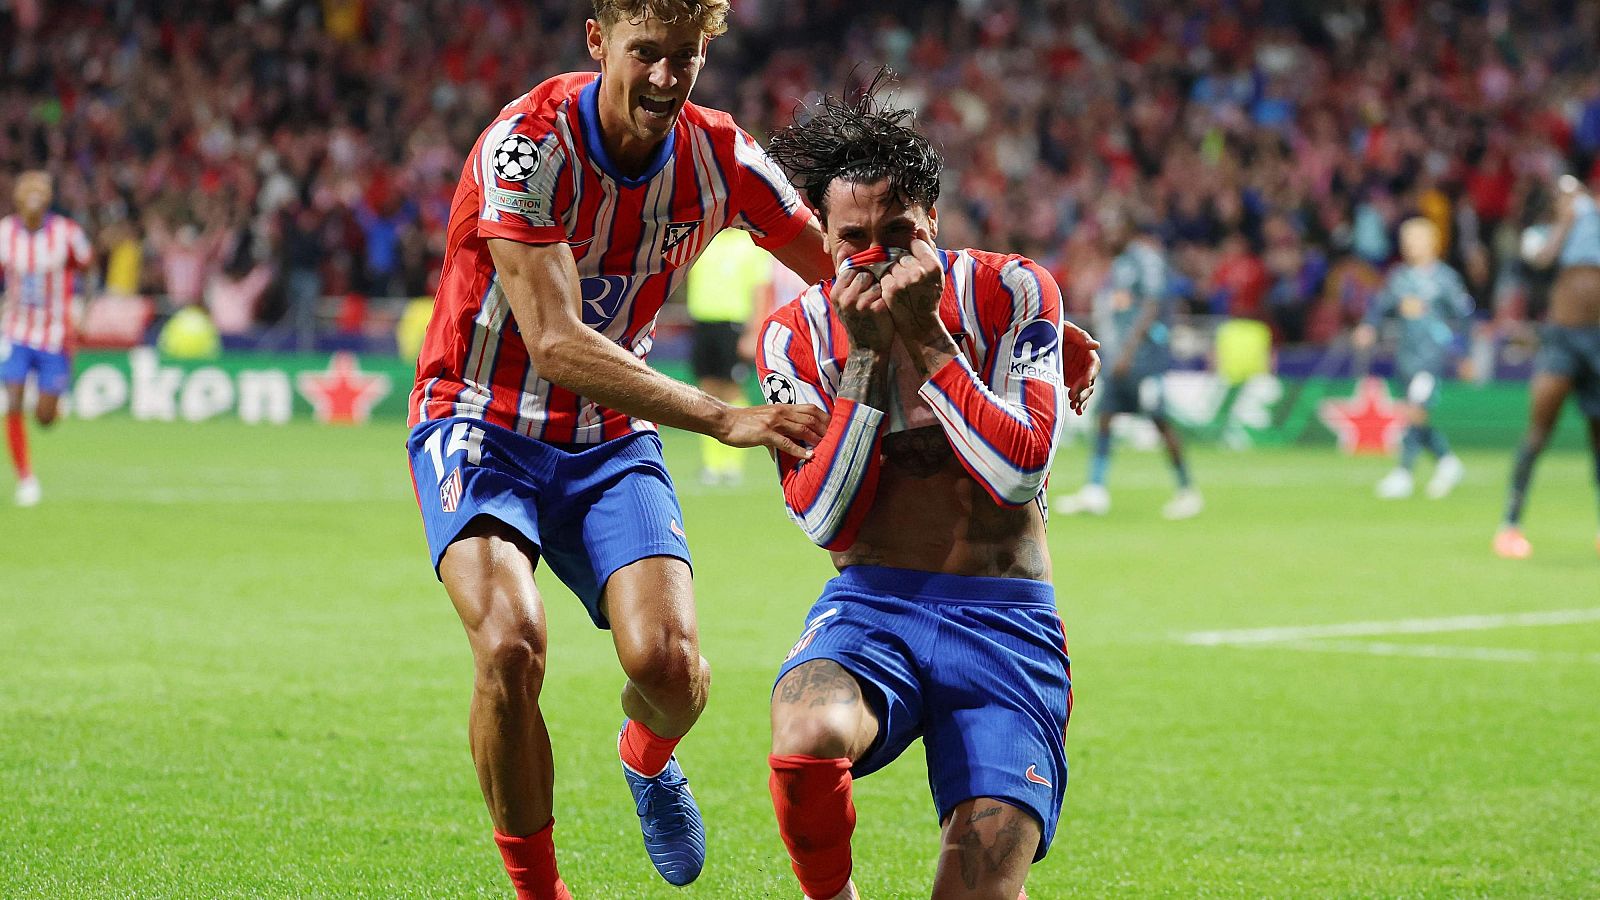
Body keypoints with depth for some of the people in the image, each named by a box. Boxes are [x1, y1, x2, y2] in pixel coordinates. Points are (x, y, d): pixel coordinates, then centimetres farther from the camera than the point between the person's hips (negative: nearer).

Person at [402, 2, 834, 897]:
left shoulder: (720, 158, -7)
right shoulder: (528, 147, -23)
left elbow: (853, 274, 6)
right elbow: (556, 344, -32)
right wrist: (723, 417, -39)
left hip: (611, 439, 4)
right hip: (483, 428, -4)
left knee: (669, 663, -19)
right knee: (512, 645, -30)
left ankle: (648, 757, 20)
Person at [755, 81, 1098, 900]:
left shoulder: (1009, 294, -2)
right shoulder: (795, 335, 3)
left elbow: (1019, 474, -13)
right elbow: (826, 519, -7)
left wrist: (924, 338, -15)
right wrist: (865, 355, -12)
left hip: (1004, 619, -1)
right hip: (871, 608, 1)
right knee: (807, 740, -35)